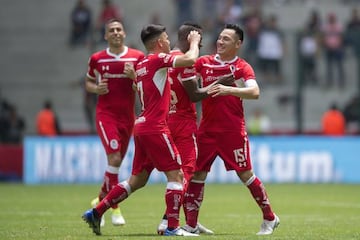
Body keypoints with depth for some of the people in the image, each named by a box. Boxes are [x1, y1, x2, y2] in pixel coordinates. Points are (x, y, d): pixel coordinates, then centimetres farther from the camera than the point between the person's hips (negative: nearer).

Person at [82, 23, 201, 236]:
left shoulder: (141, 64, 16)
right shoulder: (158, 59, -9)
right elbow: (190, 60, -19)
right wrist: (194, 42, -1)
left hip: (142, 127, 9)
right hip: (155, 128, -9)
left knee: (137, 180, 14)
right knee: (176, 175, -4)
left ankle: (96, 213, 13)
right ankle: (173, 227, -7)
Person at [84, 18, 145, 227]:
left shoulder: (137, 57, 0)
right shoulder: (97, 59, 1)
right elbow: (88, 82, 15)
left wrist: (133, 76, -16)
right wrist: (96, 88, -7)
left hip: (128, 116, 2)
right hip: (106, 114, -2)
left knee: (117, 162, 10)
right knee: (115, 158, -18)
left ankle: (101, 199, 31)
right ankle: (114, 208, -11)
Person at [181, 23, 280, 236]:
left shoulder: (242, 67, -6)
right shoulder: (204, 63, 6)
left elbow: (255, 92, -21)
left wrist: (229, 90, -34)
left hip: (233, 130, -4)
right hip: (207, 129, 4)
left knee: (245, 173, 0)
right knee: (197, 173, 1)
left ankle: (270, 218, 14)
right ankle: (191, 224, 7)